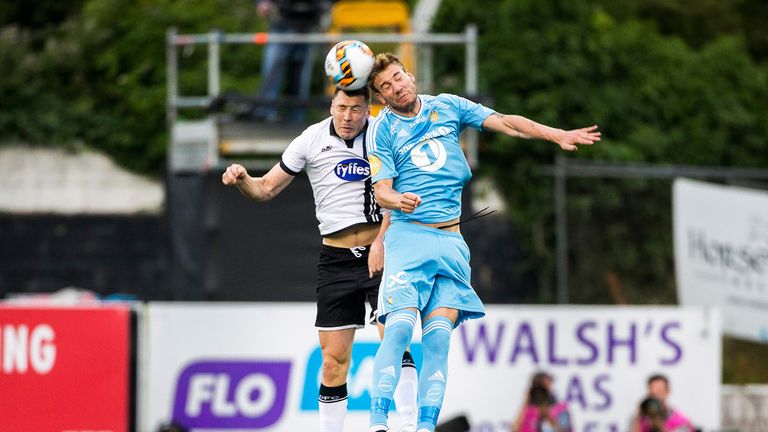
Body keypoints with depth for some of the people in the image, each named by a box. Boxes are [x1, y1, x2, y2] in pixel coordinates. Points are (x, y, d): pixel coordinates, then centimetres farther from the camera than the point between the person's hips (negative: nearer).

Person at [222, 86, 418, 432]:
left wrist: (381, 241, -18)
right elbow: (266, 188, 7)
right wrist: (241, 179, -14)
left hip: (380, 250, -2)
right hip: (336, 258, 2)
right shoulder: (312, 140, 2)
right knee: (334, 358, 0)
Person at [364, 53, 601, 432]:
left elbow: (503, 122, 9)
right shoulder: (382, 129, 3)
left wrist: (558, 136, 0)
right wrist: (398, 200, -27)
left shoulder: (447, 107, 11)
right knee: (399, 327, -19)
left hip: (450, 241, 3)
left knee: (438, 338, -8)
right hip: (407, 234, -3)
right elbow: (381, 190, -3)